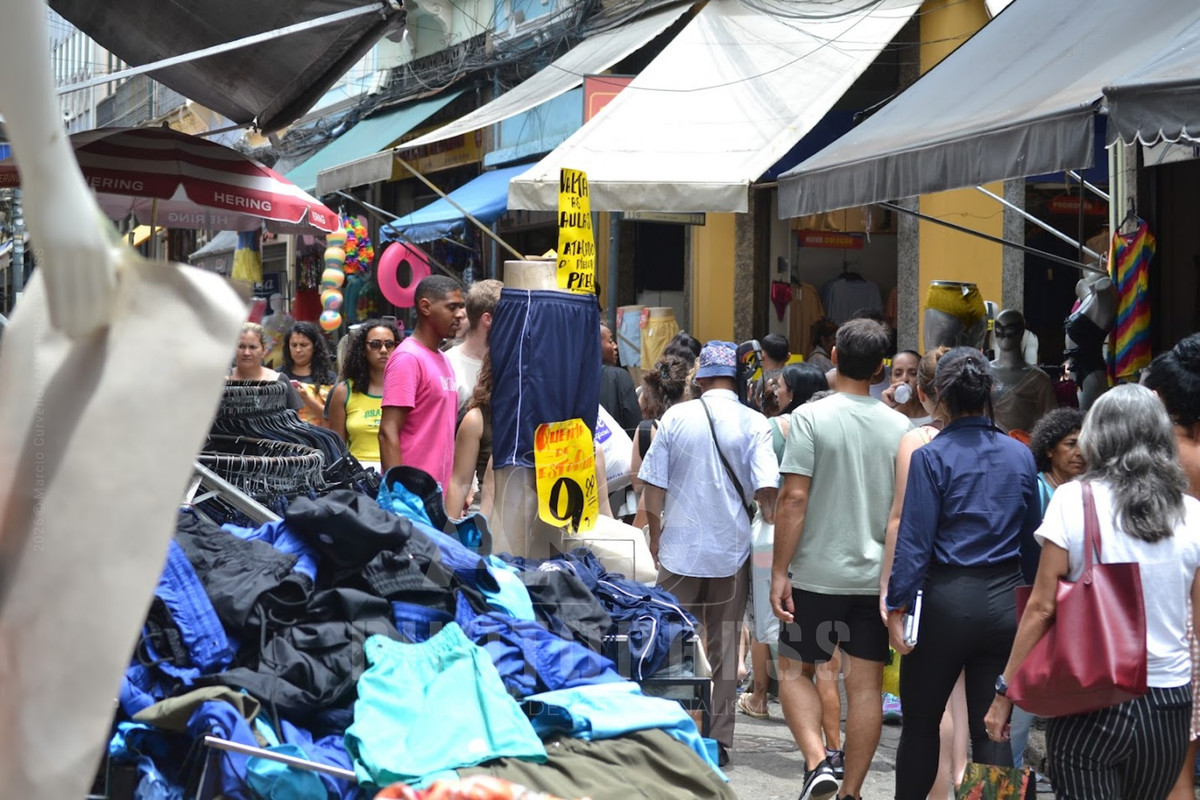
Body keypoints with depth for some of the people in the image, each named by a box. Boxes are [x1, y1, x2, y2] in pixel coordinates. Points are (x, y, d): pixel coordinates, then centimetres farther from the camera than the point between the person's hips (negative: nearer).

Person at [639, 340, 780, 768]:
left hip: (679, 547, 0)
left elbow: (652, 486, -1)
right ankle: (719, 740, 13)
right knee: (724, 647, 10)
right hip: (732, 549, 0)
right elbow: (767, 489, -12)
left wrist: (655, 536, 12)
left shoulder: (676, 416, -3)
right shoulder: (754, 423, -5)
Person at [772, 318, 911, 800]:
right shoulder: (899, 427, 2)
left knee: (794, 670, 11)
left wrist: (779, 571, -8)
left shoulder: (811, 417, -9)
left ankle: (816, 761, -8)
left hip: (818, 574, -3)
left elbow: (794, 498, -14)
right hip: (878, 575, 3)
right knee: (866, 684, 8)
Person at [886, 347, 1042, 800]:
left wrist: (897, 605, -9)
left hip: (947, 598, -3)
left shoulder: (931, 457, -10)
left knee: (920, 720, 12)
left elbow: (914, 539, -12)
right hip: (1005, 599, 4)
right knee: (992, 728, 7)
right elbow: (1031, 535, 8)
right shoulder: (1021, 456, 3)